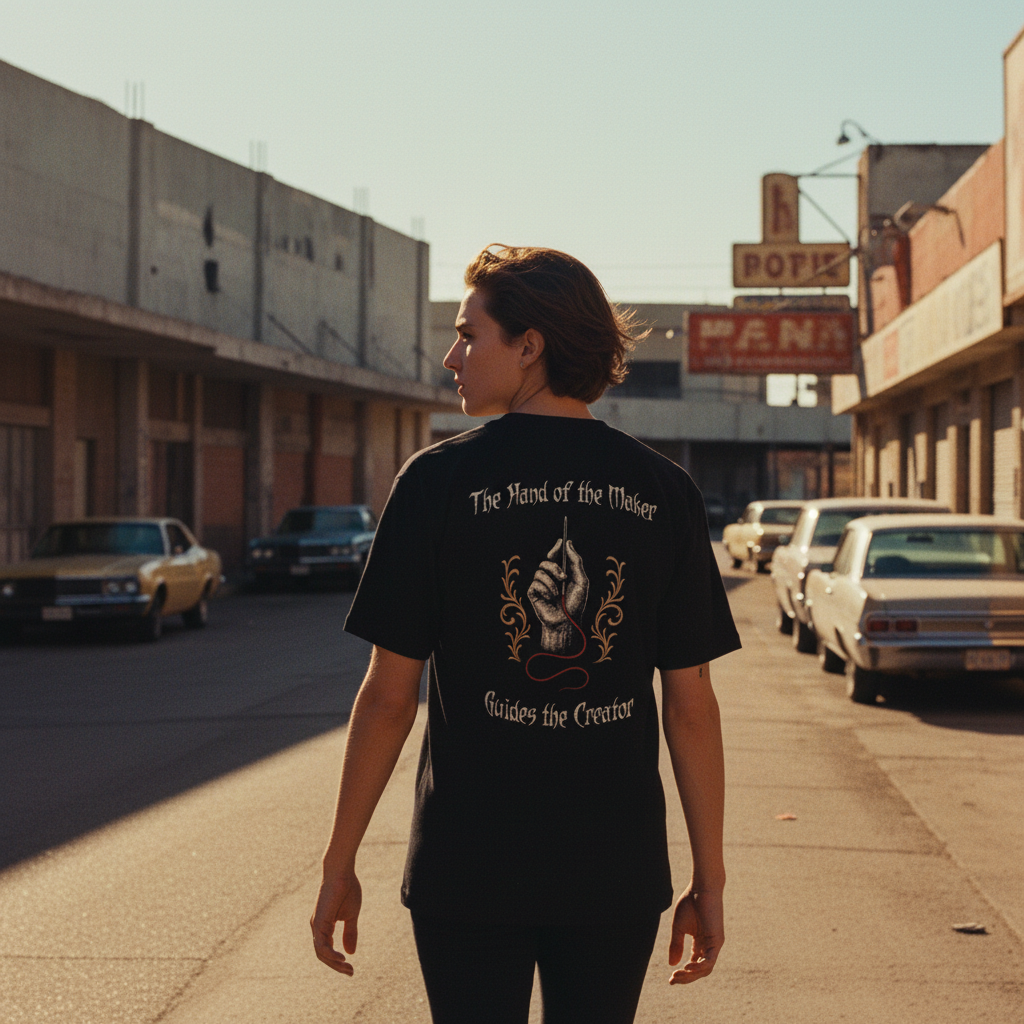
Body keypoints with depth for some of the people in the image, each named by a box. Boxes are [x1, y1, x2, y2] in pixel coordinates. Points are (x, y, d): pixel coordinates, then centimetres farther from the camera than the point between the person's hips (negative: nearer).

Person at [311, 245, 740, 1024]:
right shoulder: (665, 492, 0)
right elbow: (690, 704, -1)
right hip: (617, 871, 2)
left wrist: (340, 864, 3)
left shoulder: (437, 480, -7)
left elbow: (389, 697, -7)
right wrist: (708, 879, 7)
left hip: (469, 870, -2)